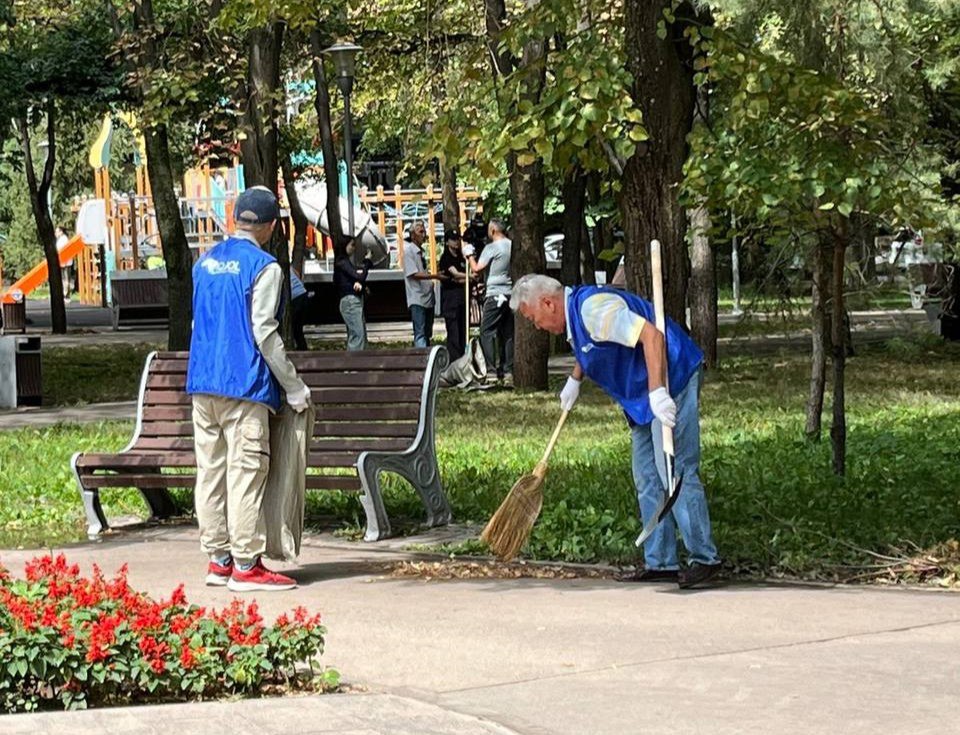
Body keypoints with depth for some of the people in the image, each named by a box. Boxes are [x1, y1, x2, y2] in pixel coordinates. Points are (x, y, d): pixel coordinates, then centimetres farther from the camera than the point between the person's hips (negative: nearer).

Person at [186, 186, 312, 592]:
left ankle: (218, 559, 13)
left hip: (202, 381, 7)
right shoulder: (263, 266, -8)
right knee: (246, 472, -5)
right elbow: (264, 333, -12)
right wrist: (295, 388, -6)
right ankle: (246, 564, -5)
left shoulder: (206, 261, 14)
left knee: (211, 470, 9)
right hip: (244, 384, -7)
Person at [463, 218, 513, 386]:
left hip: (495, 294, -7)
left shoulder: (492, 248, -9)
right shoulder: (513, 246, 9)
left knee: (487, 332, -3)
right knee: (508, 334, 9)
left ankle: (496, 369, -13)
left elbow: (477, 269, -9)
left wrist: (469, 255, 8)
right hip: (512, 295, 7)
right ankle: (509, 372, 6)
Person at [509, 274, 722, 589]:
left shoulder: (594, 307, -21)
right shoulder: (574, 315, 12)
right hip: (641, 398, 11)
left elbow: (650, 335, -31)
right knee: (648, 478, 9)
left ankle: (704, 558, -9)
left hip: (671, 380, -11)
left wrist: (657, 391, -37)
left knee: (675, 472, -13)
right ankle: (660, 563, 11)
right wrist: (575, 379, 41)